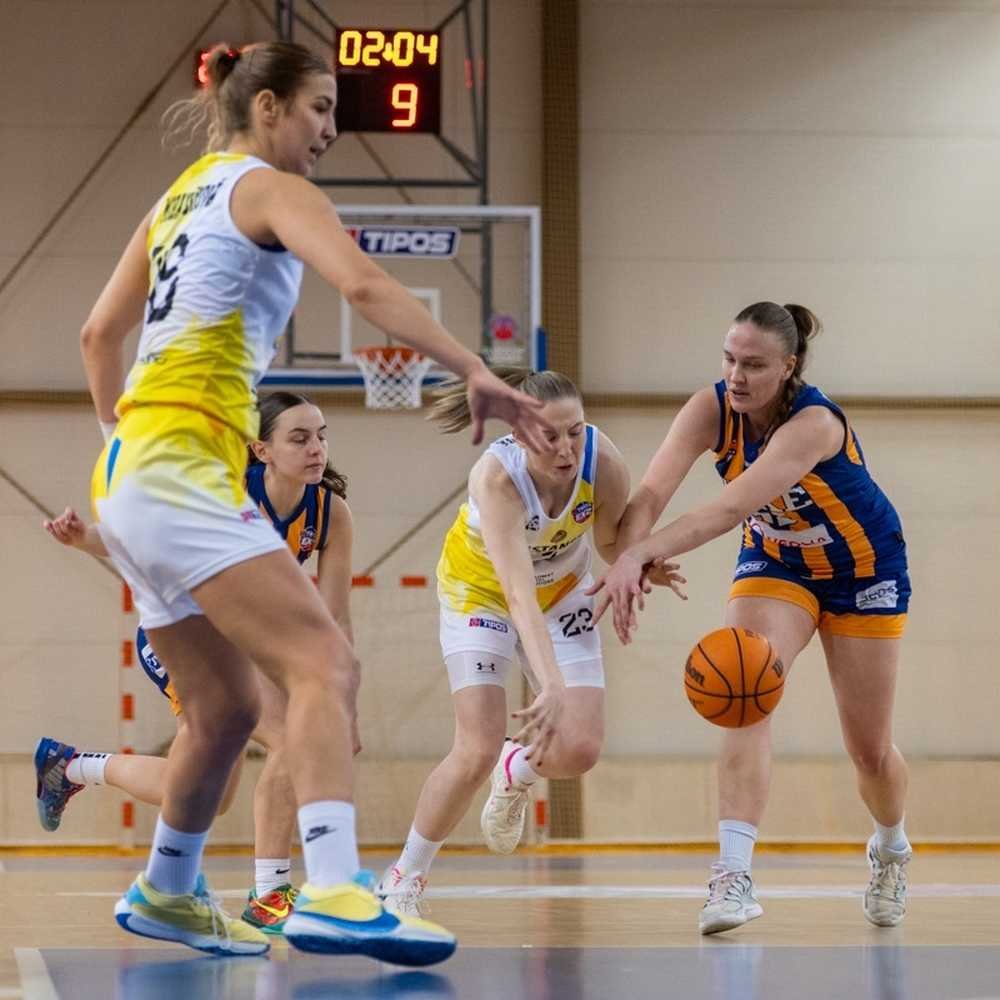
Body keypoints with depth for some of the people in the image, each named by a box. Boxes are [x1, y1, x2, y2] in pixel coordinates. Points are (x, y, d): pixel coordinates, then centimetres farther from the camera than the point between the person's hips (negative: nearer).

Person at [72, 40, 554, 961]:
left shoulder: (182, 195, 23)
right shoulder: (268, 188, -2)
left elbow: (100, 334, 29)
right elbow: (364, 284, -20)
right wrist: (474, 371, -24)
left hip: (129, 476, 10)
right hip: (185, 466, -10)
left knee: (227, 706, 19)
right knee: (323, 662, -21)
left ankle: (166, 893, 34)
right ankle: (333, 895, -38)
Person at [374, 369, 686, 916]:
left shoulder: (604, 463, -30)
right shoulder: (496, 476, -39)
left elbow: (612, 544, -12)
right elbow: (518, 594, -48)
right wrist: (551, 685, -58)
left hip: (562, 588, 3)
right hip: (481, 589, -3)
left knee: (579, 751, -9)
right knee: (476, 752, -15)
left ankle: (516, 771, 28)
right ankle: (402, 879, 6)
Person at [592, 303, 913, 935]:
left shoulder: (815, 424, -37)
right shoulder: (712, 410, -23)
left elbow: (731, 509, -50)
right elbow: (652, 494, -35)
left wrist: (644, 553, -61)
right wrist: (630, 556, -55)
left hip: (864, 570, -3)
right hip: (774, 563, 3)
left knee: (870, 749, 6)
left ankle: (891, 850, 39)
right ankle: (733, 876, -30)